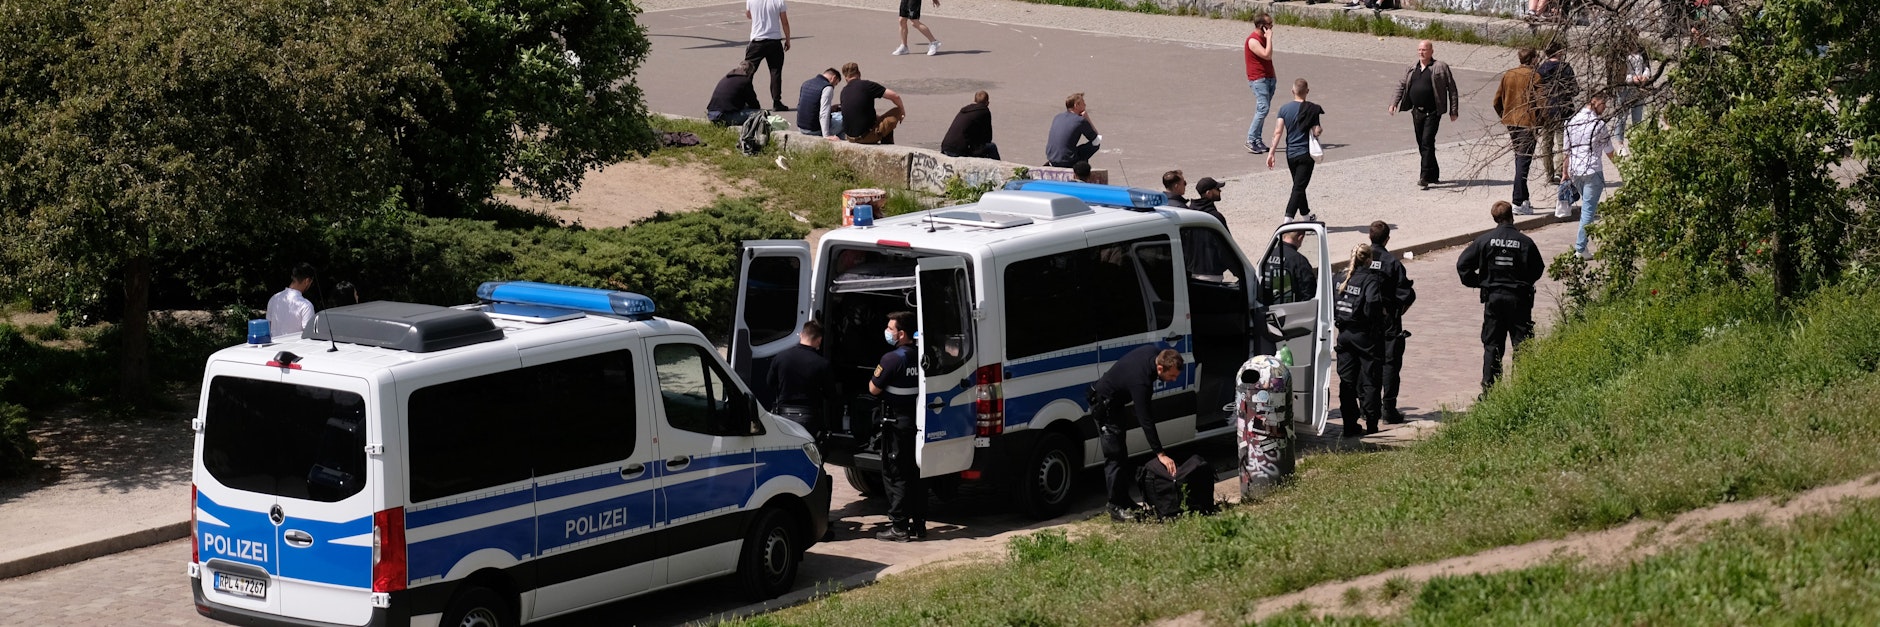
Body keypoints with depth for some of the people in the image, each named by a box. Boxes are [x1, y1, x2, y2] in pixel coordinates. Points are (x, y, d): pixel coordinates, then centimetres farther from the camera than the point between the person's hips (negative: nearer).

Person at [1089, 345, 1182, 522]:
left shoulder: (1154, 352, -14)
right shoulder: (1140, 381, -39)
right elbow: (1145, 420, -37)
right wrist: (1160, 454, -36)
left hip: (1116, 403, 10)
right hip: (1104, 406, -10)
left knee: (1121, 455, 15)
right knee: (1114, 456, -11)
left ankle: (1123, 500, 22)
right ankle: (1115, 507, -8)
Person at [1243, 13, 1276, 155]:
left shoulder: (1263, 38, 15)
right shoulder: (1253, 40, -15)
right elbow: (1267, 55, -25)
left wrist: (1273, 75, 18)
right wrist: (1269, 38, -17)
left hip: (1269, 78, 9)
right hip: (1258, 79, -9)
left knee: (1262, 110, 8)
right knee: (1263, 109, -17)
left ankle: (1257, 140, 10)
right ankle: (1251, 140, -14)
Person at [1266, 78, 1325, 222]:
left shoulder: (1284, 109, 0)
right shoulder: (1312, 109, -10)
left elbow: (1278, 132, -6)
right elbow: (1315, 132, -12)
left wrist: (1272, 152, -5)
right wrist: (1319, 130, 12)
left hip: (1290, 155, 4)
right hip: (1306, 153, -4)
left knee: (1299, 186, 20)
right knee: (1299, 188, -6)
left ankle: (1307, 217, 37)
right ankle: (1288, 220, -19)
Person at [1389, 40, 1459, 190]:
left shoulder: (1441, 68, -2)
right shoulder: (1412, 68, 13)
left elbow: (1452, 89, -1)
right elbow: (1401, 86, 16)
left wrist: (1453, 110, -5)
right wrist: (1394, 103, 2)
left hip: (1432, 112, -6)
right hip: (1417, 112, 6)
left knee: (1427, 142, -14)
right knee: (1422, 145, 10)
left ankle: (1425, 177, -15)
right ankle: (1434, 175, 23)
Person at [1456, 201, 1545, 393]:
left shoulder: (1485, 240, -4)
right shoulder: (1525, 242, -7)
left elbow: (1462, 264, -5)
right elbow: (1538, 269, 1)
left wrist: (1477, 282, 7)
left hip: (1493, 297, 1)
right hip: (1519, 298, -1)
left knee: (1492, 345, 8)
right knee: (1522, 343, 5)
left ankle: (1488, 387, 4)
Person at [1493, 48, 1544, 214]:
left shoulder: (1507, 75, 7)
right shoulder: (1534, 77, -10)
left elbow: (1497, 101, 10)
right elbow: (1540, 101, -16)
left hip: (1511, 121, 6)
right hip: (1527, 123, -6)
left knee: (1519, 159, 19)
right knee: (1524, 161, -6)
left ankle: (1523, 199, 26)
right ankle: (1518, 202, -11)